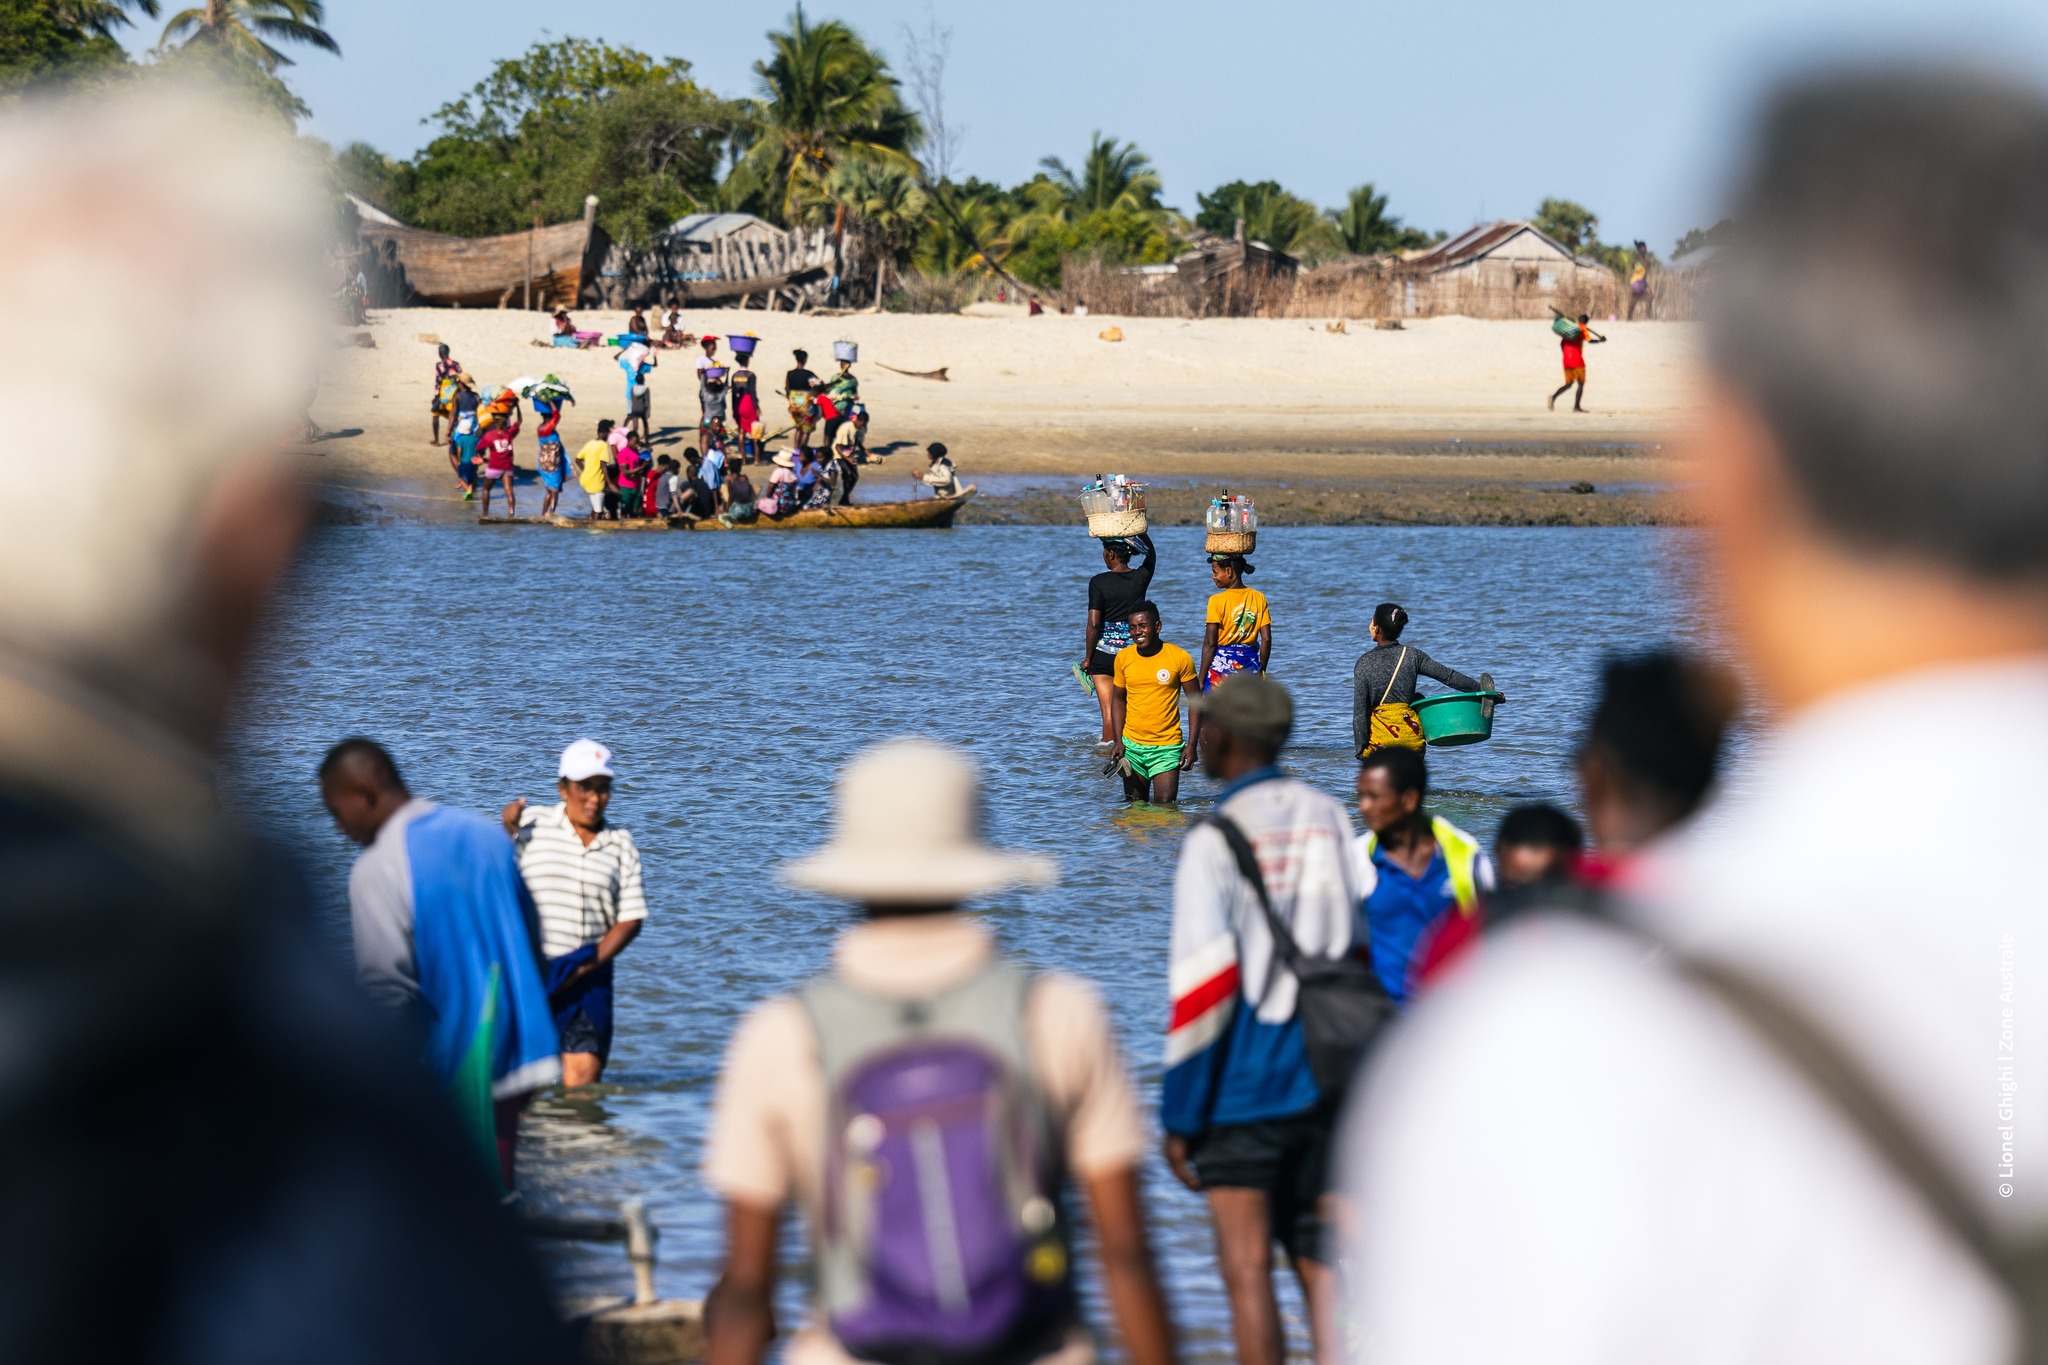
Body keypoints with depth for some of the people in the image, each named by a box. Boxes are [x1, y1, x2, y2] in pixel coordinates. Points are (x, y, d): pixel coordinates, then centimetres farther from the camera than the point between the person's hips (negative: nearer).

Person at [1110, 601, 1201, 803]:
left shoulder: (1179, 658, -8)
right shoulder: (1123, 658, 1)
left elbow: (1195, 701, -2)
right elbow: (1118, 699, 11)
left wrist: (1192, 745, -8)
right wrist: (1118, 741, 1)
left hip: (1167, 748, -3)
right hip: (1132, 746, 3)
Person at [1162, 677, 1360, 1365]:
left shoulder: (1213, 841, -12)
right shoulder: (1329, 819, 5)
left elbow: (1204, 989, -14)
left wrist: (1179, 1116, -9)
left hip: (1242, 1093, -5)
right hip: (1326, 1081, 5)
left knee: (1247, 1270, -2)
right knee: (1320, 1259, 12)